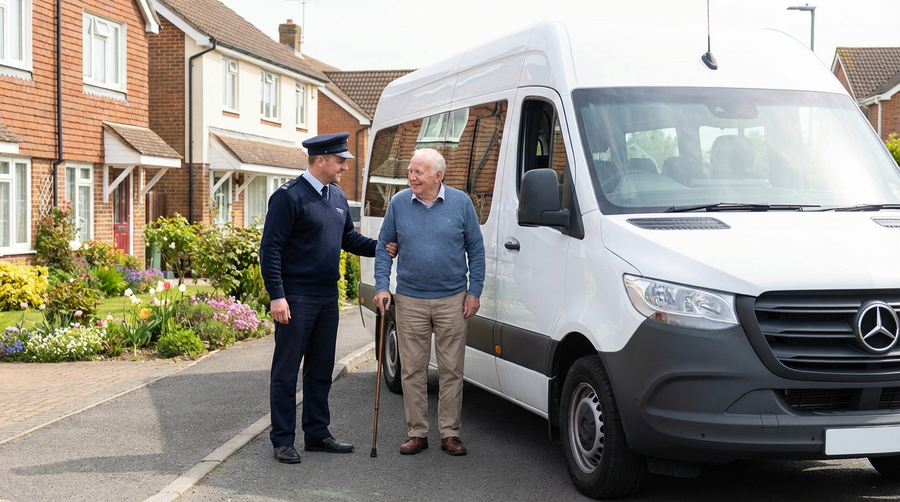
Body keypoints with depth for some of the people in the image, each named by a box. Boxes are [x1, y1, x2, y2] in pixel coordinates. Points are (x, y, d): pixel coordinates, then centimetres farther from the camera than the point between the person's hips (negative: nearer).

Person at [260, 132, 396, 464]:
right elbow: (270, 249, -15)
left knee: (321, 370, 15)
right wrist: (277, 296, -20)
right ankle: (282, 440, 8)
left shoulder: (338, 197, 12)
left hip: (328, 297, 8)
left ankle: (317, 433, 25)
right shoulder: (289, 196, -12)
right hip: (296, 298, -8)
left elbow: (348, 238, 24)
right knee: (286, 371, 0)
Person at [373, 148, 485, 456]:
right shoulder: (399, 203, 2)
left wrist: (474, 292, -1)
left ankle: (450, 434, 13)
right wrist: (382, 286, -2)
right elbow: (384, 247, 8)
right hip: (410, 301, 1)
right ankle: (417, 433, 14)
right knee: (412, 371, 4)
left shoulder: (461, 203, 0)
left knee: (451, 370, 4)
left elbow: (476, 249, 4)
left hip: (452, 301, -1)